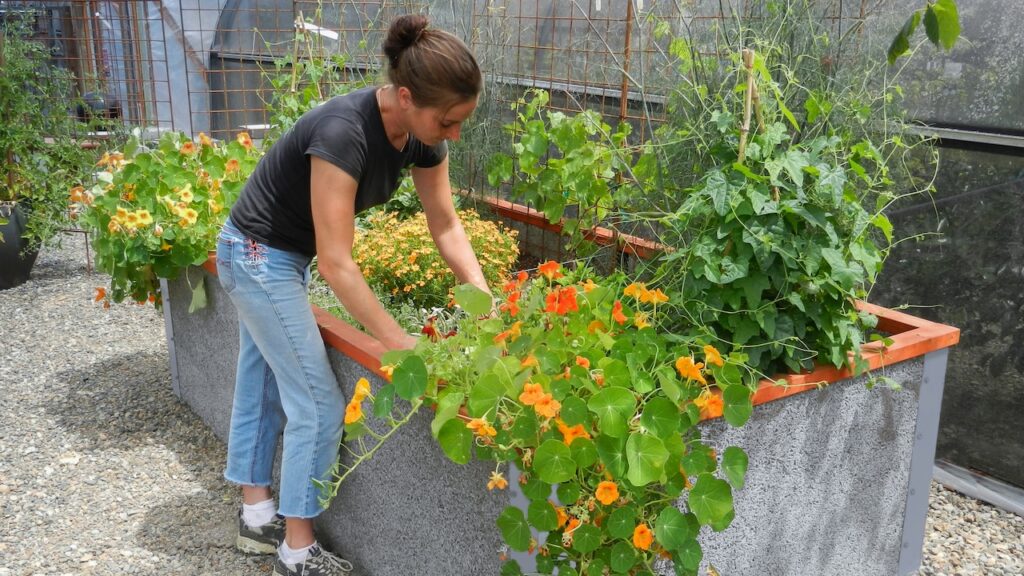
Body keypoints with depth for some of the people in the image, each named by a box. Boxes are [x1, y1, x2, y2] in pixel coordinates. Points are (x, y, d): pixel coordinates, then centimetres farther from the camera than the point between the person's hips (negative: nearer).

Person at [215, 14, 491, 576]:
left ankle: (257, 515, 35)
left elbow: (446, 226, -3)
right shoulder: (343, 132, -35)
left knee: (263, 384, 19)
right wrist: (403, 345, -31)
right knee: (318, 406, -3)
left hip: (279, 257, 8)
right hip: (258, 256, -8)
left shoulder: (422, 136, -11)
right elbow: (336, 261, -33)